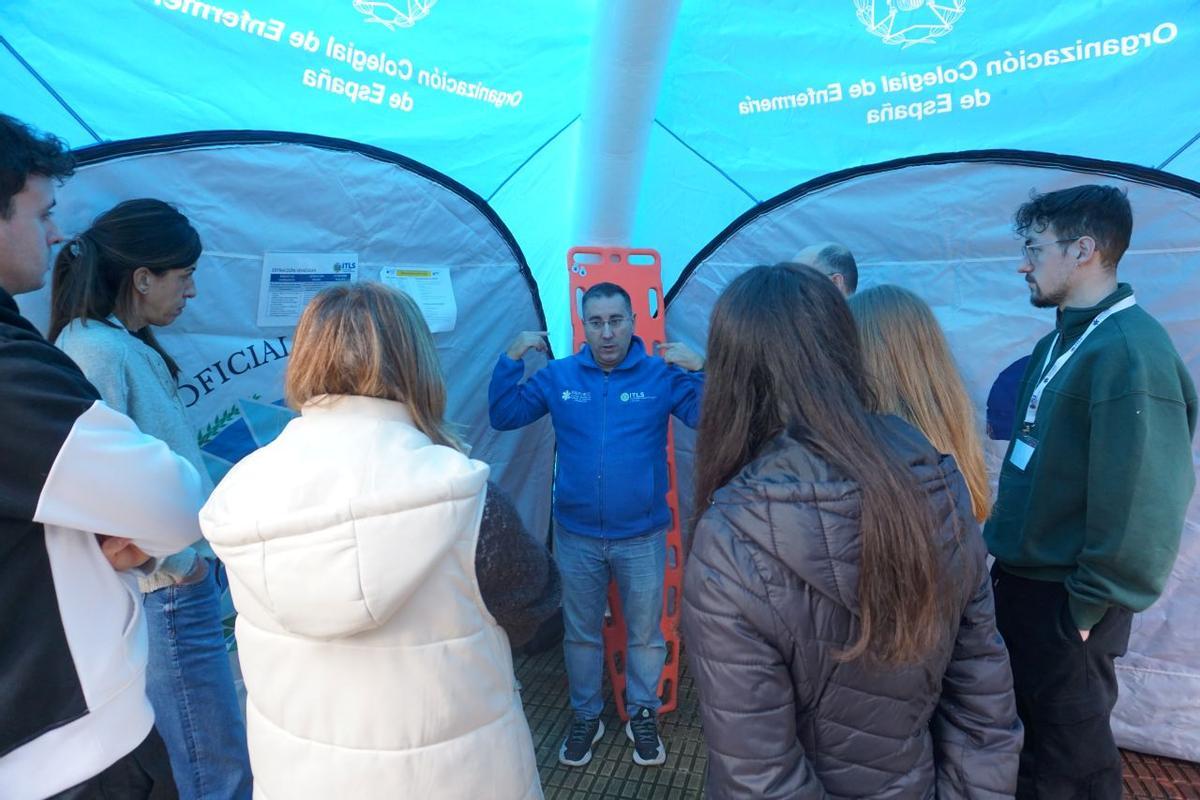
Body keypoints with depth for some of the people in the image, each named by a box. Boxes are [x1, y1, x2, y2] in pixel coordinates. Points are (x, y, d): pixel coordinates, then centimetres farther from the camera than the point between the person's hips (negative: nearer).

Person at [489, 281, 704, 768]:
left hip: (642, 536, -1)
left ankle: (642, 715, 41)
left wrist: (700, 370, -28)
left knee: (645, 633, 16)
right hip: (576, 536, 2)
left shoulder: (662, 374, -8)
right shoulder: (558, 376, -3)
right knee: (580, 633, 19)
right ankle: (585, 716, 41)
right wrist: (512, 359, -12)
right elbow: (503, 417, -1)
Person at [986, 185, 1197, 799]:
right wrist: (1006, 556, 14)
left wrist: (1088, 609, -18)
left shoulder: (1132, 351, -21)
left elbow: (1140, 504, -25)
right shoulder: (1059, 343, 8)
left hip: (1064, 603, -8)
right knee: (1021, 730, 24)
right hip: (1019, 585, 8)